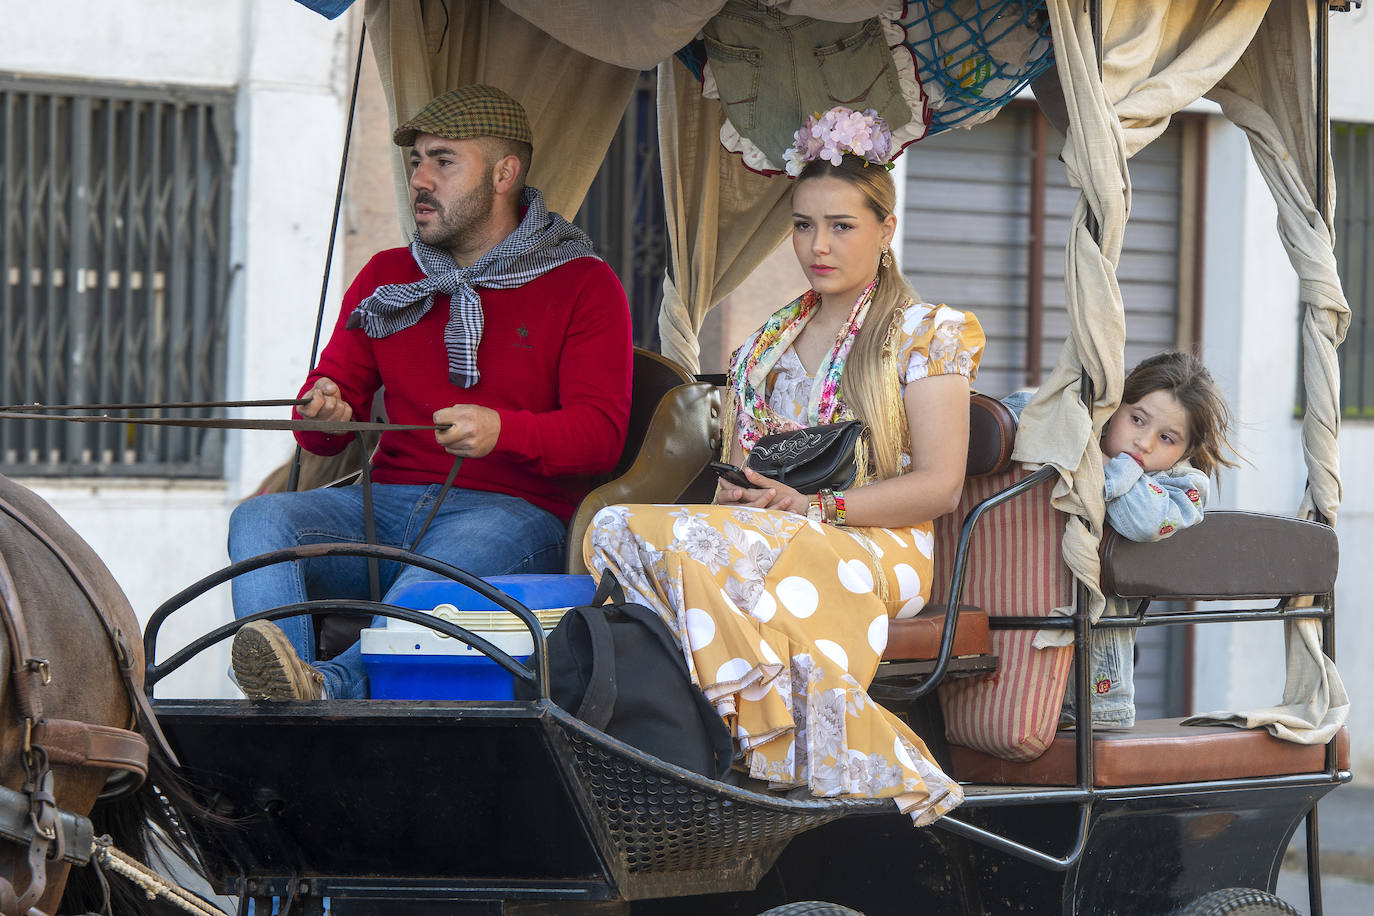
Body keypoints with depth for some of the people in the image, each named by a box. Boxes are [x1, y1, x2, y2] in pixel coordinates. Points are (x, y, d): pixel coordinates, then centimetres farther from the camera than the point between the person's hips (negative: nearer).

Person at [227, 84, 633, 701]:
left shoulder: (583, 285, 7)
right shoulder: (386, 278, 22)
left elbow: (601, 432, -4)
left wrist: (502, 432, -24)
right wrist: (324, 415, -10)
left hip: (514, 508, -4)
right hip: (387, 502, 5)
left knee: (441, 569, -39)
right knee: (259, 521, -25)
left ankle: (330, 685, -61)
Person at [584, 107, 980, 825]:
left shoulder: (929, 334, 7)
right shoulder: (765, 344, 25)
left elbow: (938, 485, -3)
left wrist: (814, 505, -14)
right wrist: (733, 492, -5)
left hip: (876, 547, -6)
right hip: (764, 540, 6)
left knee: (679, 539, -34)